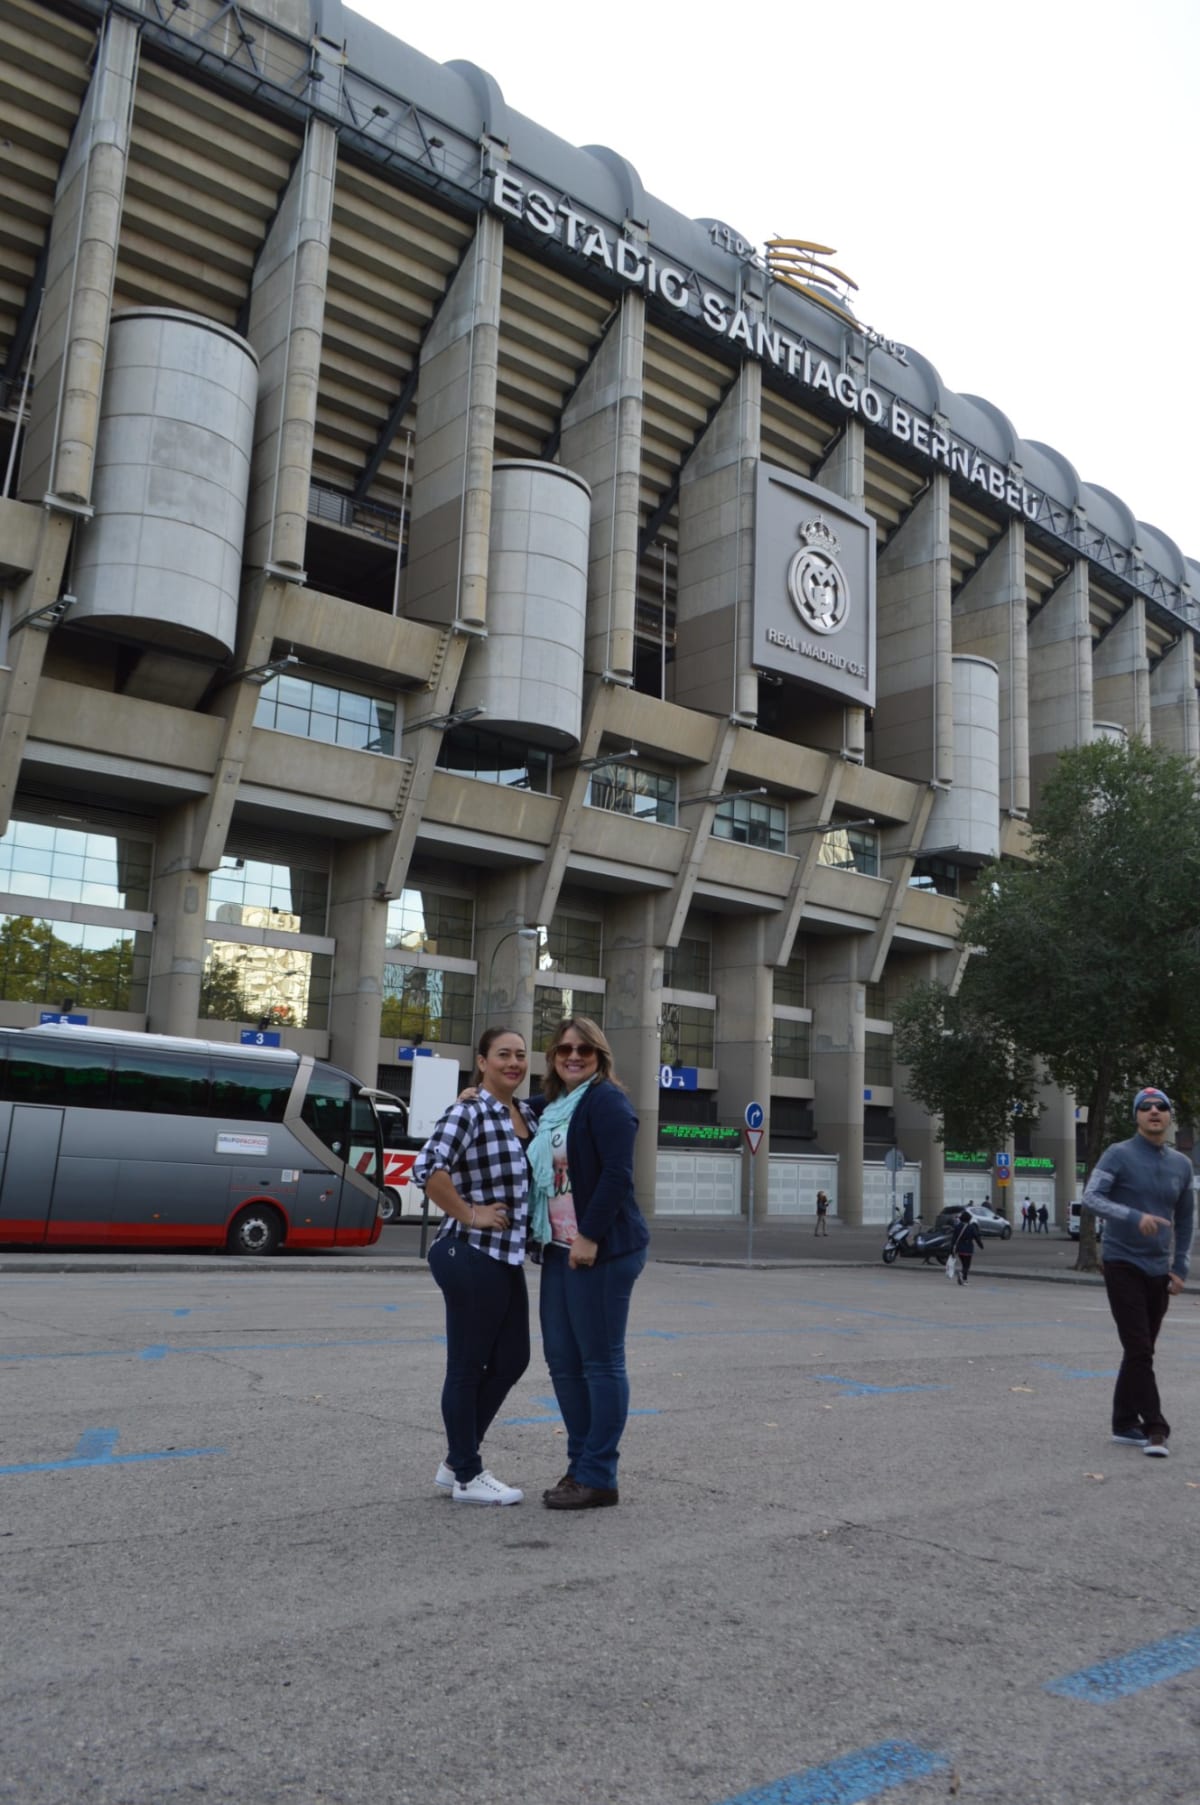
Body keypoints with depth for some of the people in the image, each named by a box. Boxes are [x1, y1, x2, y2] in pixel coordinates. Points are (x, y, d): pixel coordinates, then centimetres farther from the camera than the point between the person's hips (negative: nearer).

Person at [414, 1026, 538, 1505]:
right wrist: (469, 1215, -18)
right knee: (467, 1366, 4)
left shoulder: (527, 1115, 11)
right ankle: (466, 1477, 18)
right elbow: (428, 1169, -25)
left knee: (512, 1360, 14)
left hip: (508, 1257, 9)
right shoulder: (469, 1112, -13)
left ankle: (456, 1462, 29)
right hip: (471, 1255, -9)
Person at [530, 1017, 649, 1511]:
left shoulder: (606, 1100, -9)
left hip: (602, 1249, -8)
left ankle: (598, 1478, 7)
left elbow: (617, 1174, -17)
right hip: (559, 1248, 9)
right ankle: (581, 1464, 24)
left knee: (601, 1361, -1)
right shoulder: (551, 1107, 15)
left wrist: (590, 1237, -20)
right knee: (562, 1359, 12)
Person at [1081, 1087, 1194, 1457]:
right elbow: (1090, 1197, -18)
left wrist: (1180, 1268, 10)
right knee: (1140, 1350, -10)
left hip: (1158, 1270, 5)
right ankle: (1155, 1428, -4)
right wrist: (1134, 1217, -31)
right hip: (1123, 1264, -5)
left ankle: (1125, 1424, 19)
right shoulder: (1118, 1155, -8)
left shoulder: (1181, 1165, 8)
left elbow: (1185, 1219, 17)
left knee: (1139, 1351, 10)